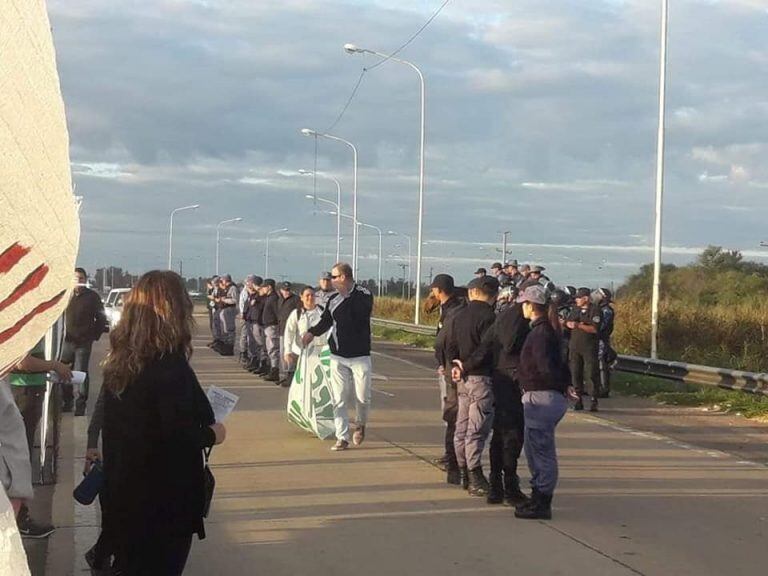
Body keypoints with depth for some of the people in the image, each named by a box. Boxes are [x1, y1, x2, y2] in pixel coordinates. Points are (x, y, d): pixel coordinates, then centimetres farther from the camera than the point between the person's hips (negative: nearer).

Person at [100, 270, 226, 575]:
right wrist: (212, 434, -7)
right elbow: (180, 438, -26)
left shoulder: (119, 361, 1)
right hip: (163, 500, -7)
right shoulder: (171, 367, -23)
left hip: (122, 494, 7)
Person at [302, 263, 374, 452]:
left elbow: (360, 314, -23)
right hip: (338, 356, 4)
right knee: (339, 399, -1)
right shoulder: (334, 298, 6)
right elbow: (326, 321, 14)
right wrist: (312, 332, -3)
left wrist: (345, 294, -18)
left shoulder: (364, 295, -7)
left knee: (363, 397, 2)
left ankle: (361, 425, 31)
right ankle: (342, 437, 4)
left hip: (360, 356, -3)